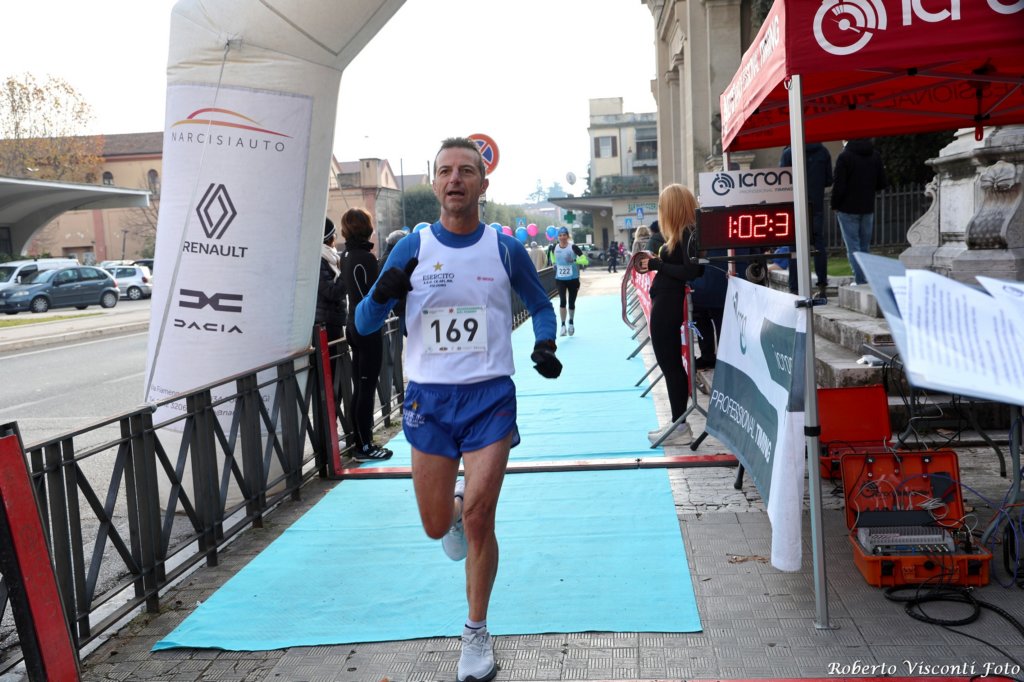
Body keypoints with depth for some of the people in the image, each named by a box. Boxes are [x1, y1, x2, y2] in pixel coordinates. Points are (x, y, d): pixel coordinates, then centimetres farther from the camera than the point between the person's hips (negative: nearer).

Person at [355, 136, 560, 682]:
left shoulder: (505, 248, 0)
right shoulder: (412, 248, -1)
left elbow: (539, 304, 16)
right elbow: (364, 324, 0)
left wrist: (545, 345, -5)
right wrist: (382, 294, -22)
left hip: (491, 396, -1)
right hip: (429, 397, 1)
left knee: (478, 519, -7)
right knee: (437, 525, 8)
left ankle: (477, 635, 15)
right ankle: (457, 509, 47)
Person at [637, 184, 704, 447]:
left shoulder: (688, 234, -15)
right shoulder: (682, 234, 12)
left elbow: (691, 272, -22)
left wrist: (657, 264, -16)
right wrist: (655, 262, 6)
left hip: (667, 306, -10)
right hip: (664, 304, 10)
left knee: (670, 365, -3)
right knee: (671, 365, 14)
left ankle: (680, 427, 5)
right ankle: (678, 423, 23)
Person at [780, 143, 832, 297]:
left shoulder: (788, 153, -6)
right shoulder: (823, 152, 3)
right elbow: (829, 181, 7)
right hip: (817, 205, 2)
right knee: (819, 244, 8)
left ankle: (794, 288, -2)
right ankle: (822, 285, 7)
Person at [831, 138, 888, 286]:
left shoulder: (844, 156, -13)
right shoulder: (875, 156, 3)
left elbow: (839, 186, -15)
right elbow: (882, 183, 5)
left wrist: (835, 205, -2)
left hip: (848, 209, -5)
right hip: (868, 208, 5)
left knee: (853, 247, -2)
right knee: (865, 246, 14)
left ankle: (860, 280, -6)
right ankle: (866, 279, 14)